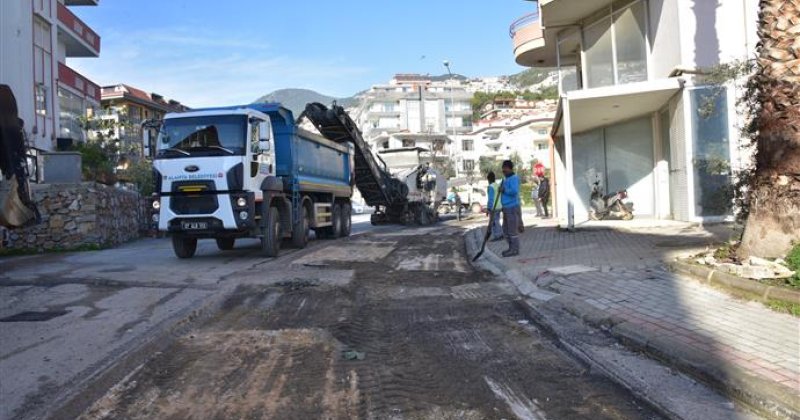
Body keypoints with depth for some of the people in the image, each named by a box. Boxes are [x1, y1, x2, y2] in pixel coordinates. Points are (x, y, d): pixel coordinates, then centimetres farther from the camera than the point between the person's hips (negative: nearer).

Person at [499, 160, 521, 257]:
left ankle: (515, 250, 0)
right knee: (506, 230, 14)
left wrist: (504, 190, -18)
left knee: (512, 230, -5)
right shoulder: (507, 179, 18)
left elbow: (514, 191, -28)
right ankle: (512, 248, 22)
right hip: (507, 208, 10)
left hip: (512, 208, -10)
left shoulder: (513, 178, -13)